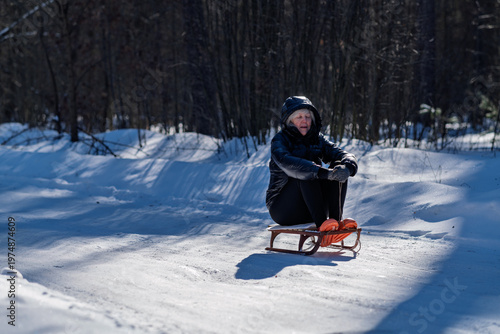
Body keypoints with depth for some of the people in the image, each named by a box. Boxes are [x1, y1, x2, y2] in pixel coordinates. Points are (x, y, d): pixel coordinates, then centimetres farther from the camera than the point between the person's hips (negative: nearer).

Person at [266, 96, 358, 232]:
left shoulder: (317, 139, 8)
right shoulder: (279, 140, -9)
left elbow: (344, 155, -6)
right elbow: (288, 164, -31)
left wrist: (347, 167, -32)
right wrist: (323, 173, -44)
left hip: (310, 207, 5)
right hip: (282, 208, -5)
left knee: (338, 168, -15)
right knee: (306, 174, -31)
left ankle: (336, 220, -28)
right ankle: (322, 223, -39)